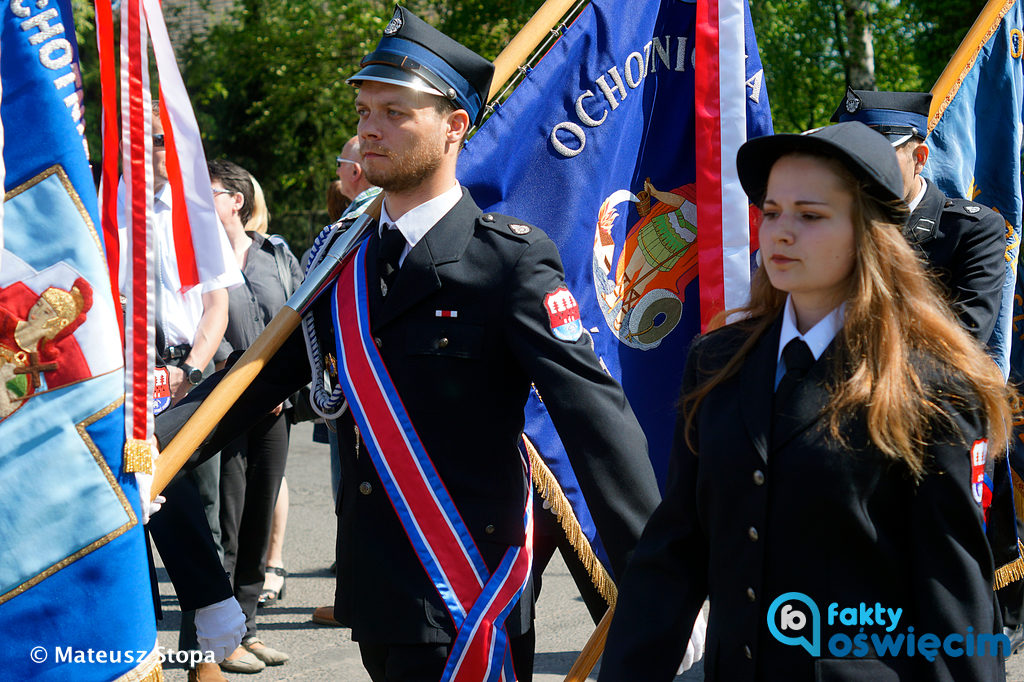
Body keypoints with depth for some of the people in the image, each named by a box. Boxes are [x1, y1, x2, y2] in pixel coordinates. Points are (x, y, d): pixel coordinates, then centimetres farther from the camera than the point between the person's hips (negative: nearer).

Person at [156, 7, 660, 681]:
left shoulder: (512, 261, -11)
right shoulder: (343, 257, 10)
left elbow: (595, 417, -18)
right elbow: (263, 375, 11)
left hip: (463, 603, -6)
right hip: (376, 597, 7)